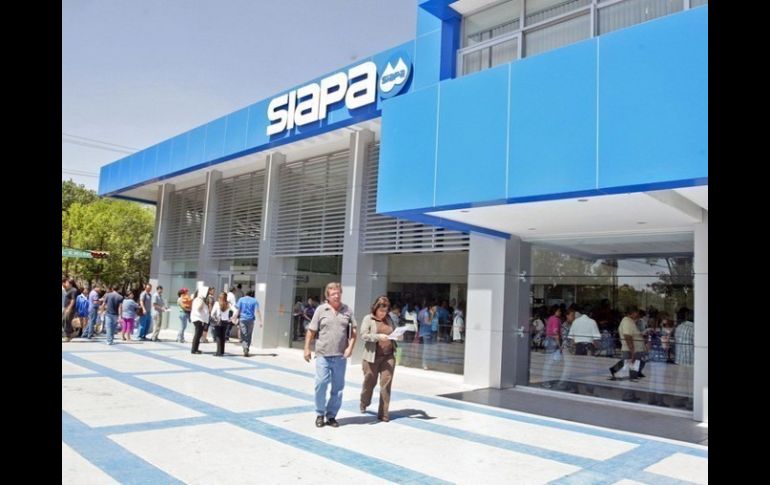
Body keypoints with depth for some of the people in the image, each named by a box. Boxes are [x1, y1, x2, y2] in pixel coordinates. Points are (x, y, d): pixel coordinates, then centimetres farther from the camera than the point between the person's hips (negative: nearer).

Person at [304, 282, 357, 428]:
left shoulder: (347, 310, 6)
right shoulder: (321, 309, 0)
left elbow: (353, 331, 8)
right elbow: (311, 331, 2)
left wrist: (350, 347, -4)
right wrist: (307, 348, 0)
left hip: (340, 356, 2)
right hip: (323, 354, -2)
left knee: (338, 387, 8)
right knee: (321, 383, -4)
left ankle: (331, 415, 21)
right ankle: (320, 414, 15)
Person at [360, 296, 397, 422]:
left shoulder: (389, 319, 11)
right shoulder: (368, 319, -1)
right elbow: (363, 335, -11)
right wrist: (378, 337, -22)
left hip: (388, 357, 3)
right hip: (372, 357, -3)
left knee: (386, 384, -1)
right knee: (369, 382, 12)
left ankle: (383, 413, 7)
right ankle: (364, 403, 41)